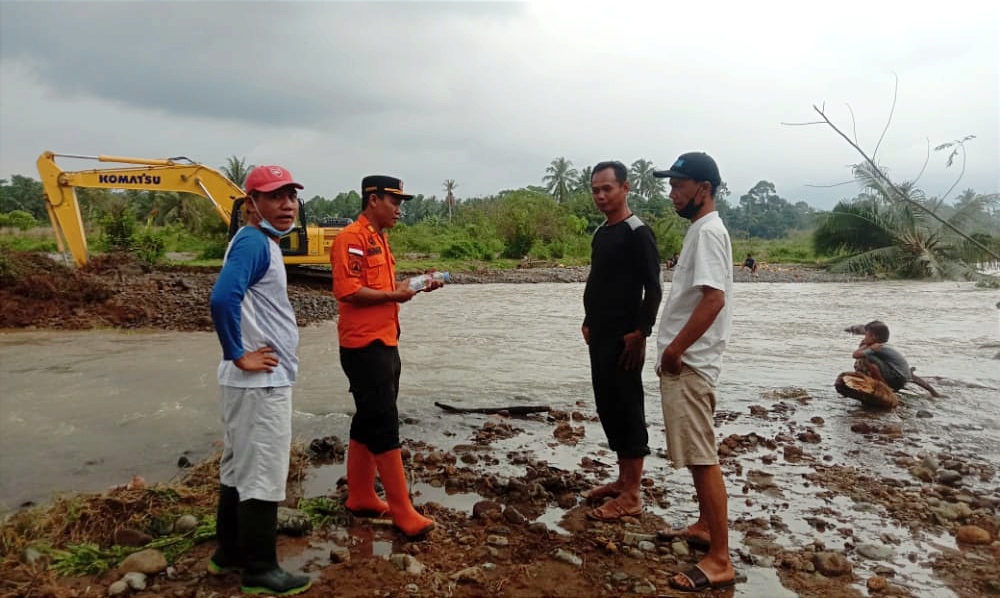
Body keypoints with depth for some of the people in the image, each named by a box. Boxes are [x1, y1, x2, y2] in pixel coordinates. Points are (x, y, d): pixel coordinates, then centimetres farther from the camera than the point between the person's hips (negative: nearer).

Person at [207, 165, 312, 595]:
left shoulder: (263, 242, 15)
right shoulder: (254, 242, -16)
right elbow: (222, 298, -31)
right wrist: (238, 355, -22)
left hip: (261, 381, 10)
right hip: (260, 383, -10)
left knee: (240, 469, 18)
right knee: (262, 475, 0)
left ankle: (229, 554, 33)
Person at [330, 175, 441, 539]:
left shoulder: (379, 239, 17)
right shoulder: (352, 238, -13)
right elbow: (349, 291, -22)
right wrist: (394, 295, -15)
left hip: (384, 344, 10)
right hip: (364, 346, -10)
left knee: (368, 423, 15)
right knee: (384, 426, -5)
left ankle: (360, 498, 26)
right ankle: (402, 512, 2)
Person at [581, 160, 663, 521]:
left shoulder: (637, 233, -11)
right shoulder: (600, 233, 15)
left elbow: (653, 289, -16)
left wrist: (640, 332, -19)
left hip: (624, 339, -9)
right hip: (600, 337, 9)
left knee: (627, 410, -4)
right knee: (608, 407, 13)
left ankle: (631, 496, 3)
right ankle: (623, 480, 25)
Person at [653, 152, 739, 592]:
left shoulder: (709, 231, -15)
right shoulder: (698, 230, 15)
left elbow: (714, 299, -25)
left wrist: (676, 349, -20)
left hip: (690, 362, -11)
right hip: (683, 361, 11)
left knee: (702, 457, -7)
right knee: (695, 454, 19)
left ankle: (720, 561, 0)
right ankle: (705, 526, 33)